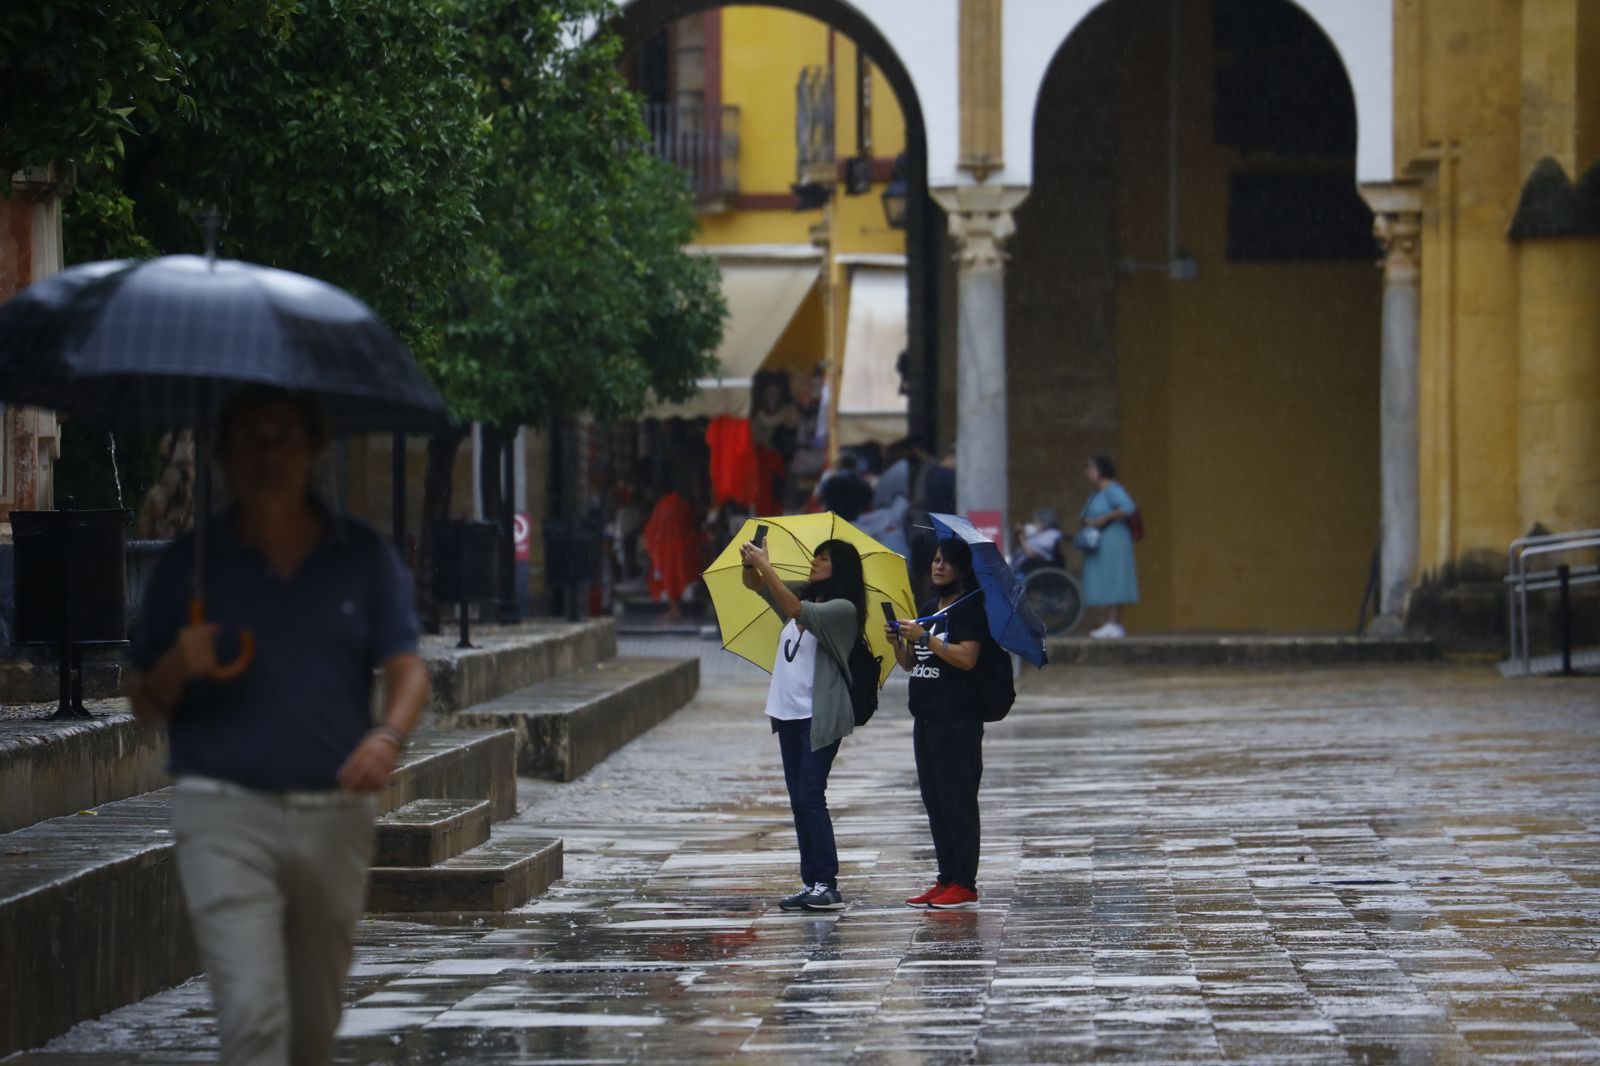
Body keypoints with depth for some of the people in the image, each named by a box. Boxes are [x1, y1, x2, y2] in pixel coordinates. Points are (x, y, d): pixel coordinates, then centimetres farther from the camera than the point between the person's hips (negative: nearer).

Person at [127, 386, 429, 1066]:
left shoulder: (363, 556, 7)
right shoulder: (188, 563, 5)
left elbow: (407, 669, 1)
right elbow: (145, 705, 8)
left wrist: (389, 736, -20)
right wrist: (177, 668, -15)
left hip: (334, 815, 3)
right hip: (225, 812, -2)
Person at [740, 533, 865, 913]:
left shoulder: (843, 609, -10)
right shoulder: (803, 595, 14)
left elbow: (797, 610, -25)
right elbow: (754, 584, 14)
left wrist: (766, 566, -26)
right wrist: (750, 563, -9)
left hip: (820, 715, -8)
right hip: (788, 711, 8)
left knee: (810, 796, -13)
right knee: (798, 800, 7)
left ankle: (827, 885, -12)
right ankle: (811, 883, 9)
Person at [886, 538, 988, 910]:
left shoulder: (969, 609, -7)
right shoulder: (929, 608, 18)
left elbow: (967, 657, -20)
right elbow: (910, 664, 20)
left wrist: (925, 638, -19)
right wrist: (898, 643, 1)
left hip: (957, 722, -9)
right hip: (925, 719, 9)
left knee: (957, 801, -8)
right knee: (934, 802, 9)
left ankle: (965, 885, -7)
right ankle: (945, 879, 13)